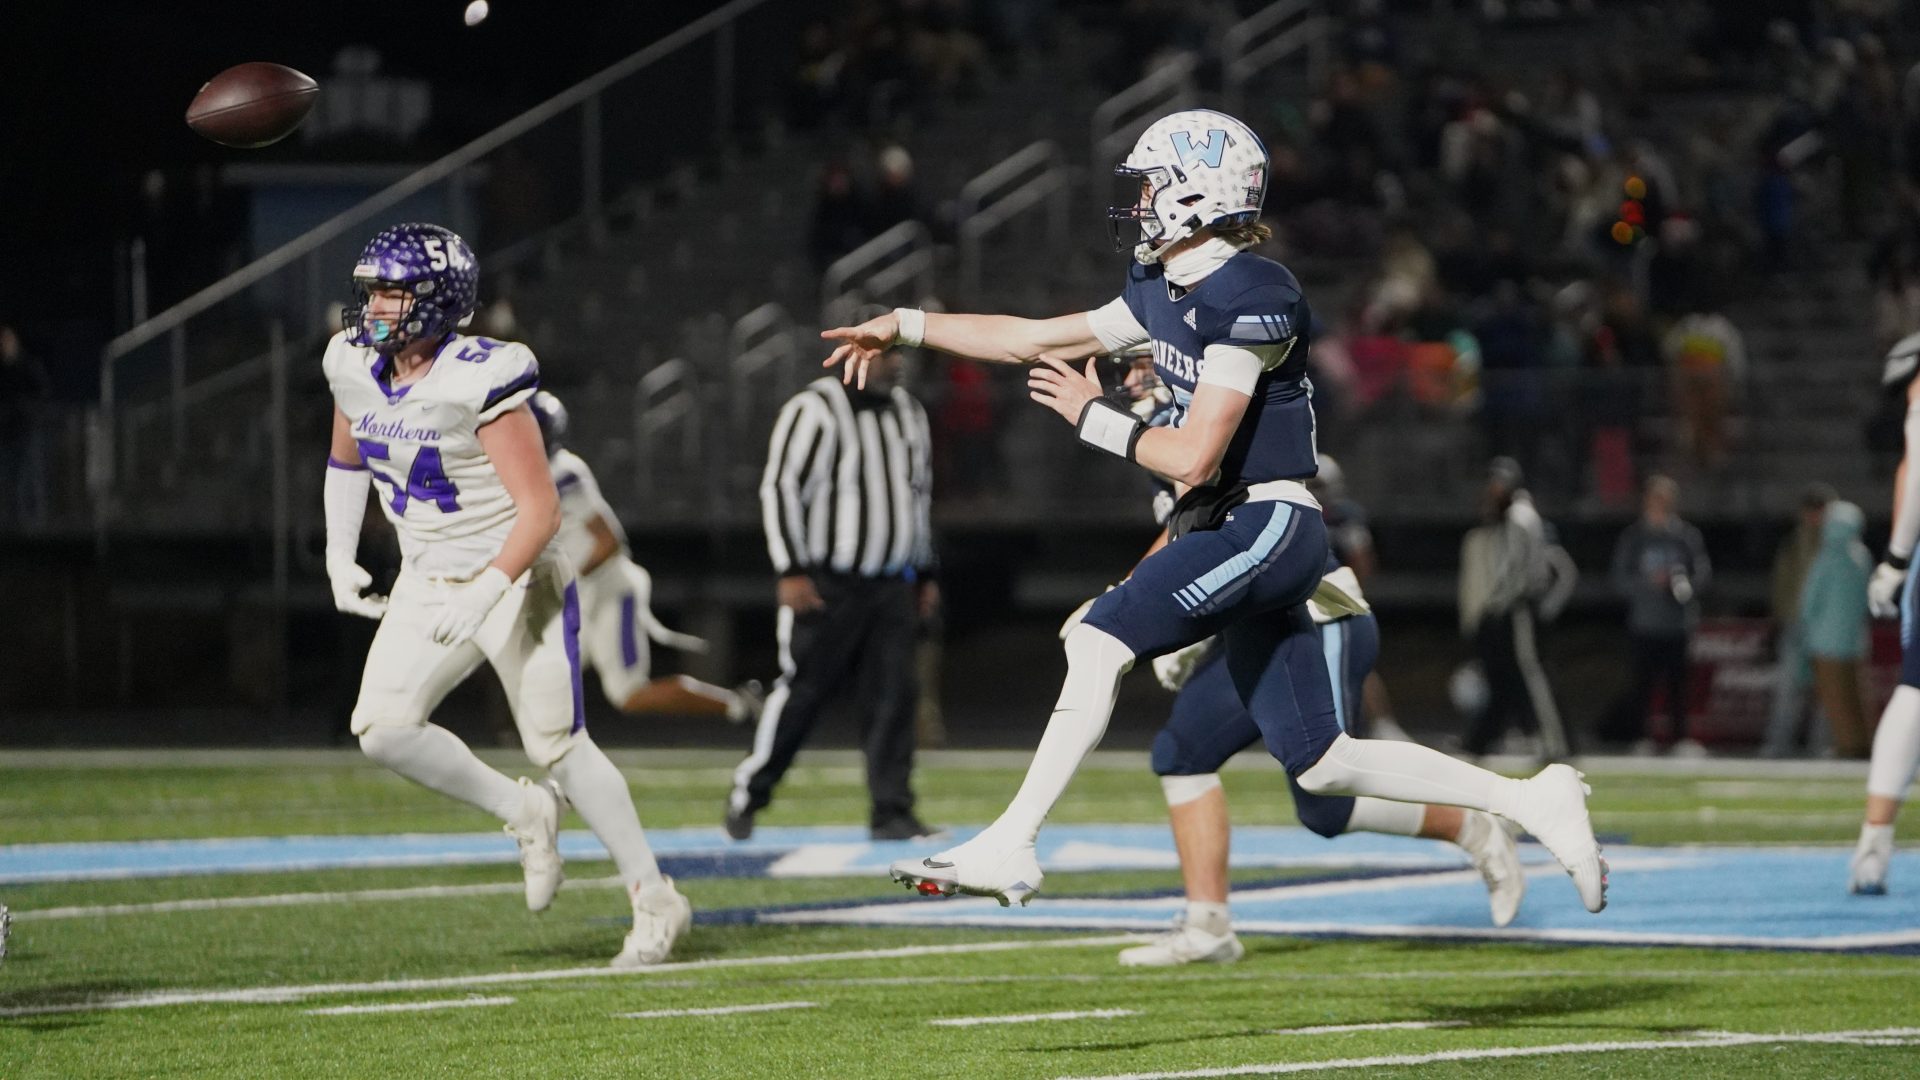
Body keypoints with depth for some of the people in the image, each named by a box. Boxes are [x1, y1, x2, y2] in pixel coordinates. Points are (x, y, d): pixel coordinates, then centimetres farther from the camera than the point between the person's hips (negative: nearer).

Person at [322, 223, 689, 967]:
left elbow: (541, 512, -23)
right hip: (429, 583, 6)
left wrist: (485, 592, -29)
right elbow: (346, 461, 19)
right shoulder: (356, 366, -2)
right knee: (382, 727, -11)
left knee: (558, 746, -2)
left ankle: (656, 899, 12)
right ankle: (522, 812, 10)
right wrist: (339, 560, 10)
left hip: (515, 579, -6)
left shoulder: (479, 382, -24)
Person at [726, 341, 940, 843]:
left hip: (892, 586, 6)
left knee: (893, 697, 0)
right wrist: (792, 570, -16)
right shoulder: (814, 410, -10)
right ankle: (747, 792, 12)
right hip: (827, 584, -6)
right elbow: (780, 488, -12)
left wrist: (924, 574, 20)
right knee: (803, 691, -3)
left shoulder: (908, 412, 14)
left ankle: (892, 811, 2)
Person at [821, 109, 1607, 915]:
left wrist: (1093, 417, -6)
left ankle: (1007, 848, -20)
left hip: (1269, 526, -9)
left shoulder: (1251, 299, -16)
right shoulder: (1163, 293, 12)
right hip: (1226, 533, 9)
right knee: (1322, 767, 9)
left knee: (1099, 639, -20)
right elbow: (1039, 340, 21)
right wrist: (906, 327, 20)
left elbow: (1191, 456, -19)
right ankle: (1531, 802, 15)